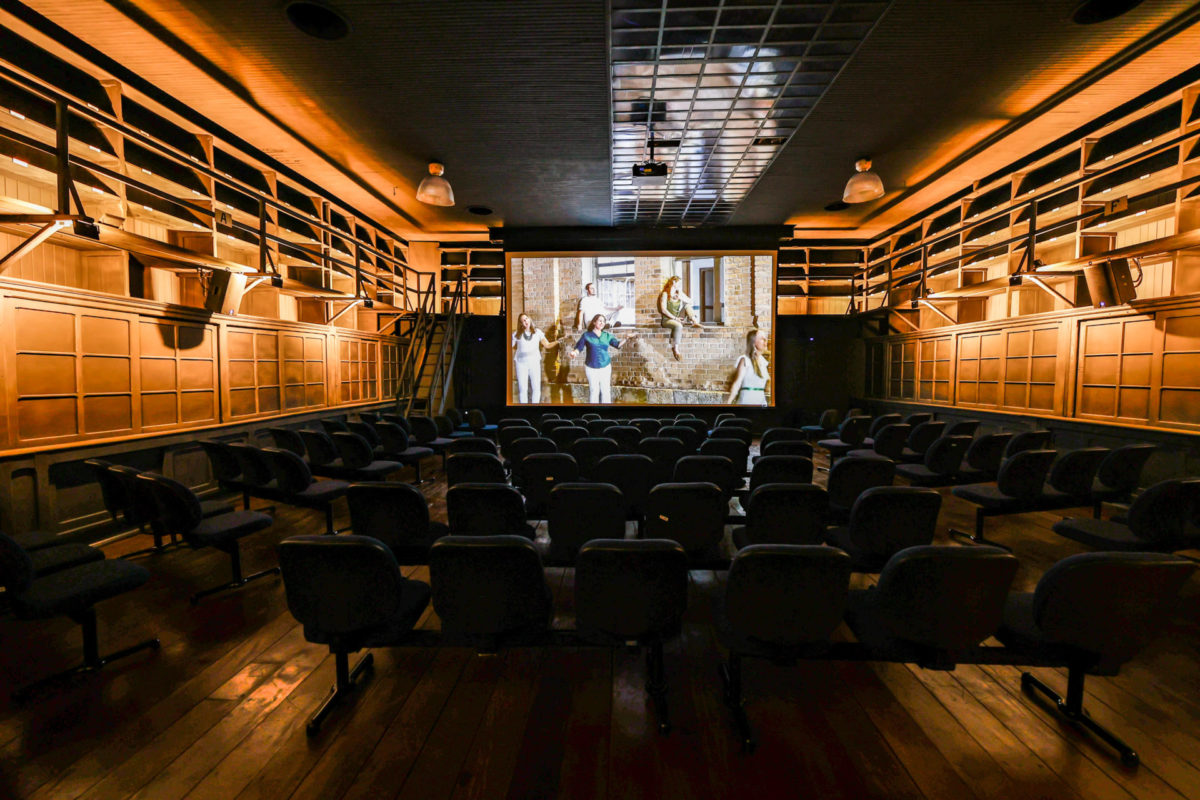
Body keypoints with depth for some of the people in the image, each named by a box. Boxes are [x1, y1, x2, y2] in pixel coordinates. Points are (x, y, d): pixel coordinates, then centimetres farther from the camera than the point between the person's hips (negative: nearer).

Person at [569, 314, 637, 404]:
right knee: (594, 391, 2)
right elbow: (579, 347, -6)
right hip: (591, 368, -2)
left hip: (605, 367, 3)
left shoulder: (607, 335, 6)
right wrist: (574, 352, -27)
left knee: (605, 390, 6)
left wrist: (627, 338, -11)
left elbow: (617, 344, 3)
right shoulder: (587, 335, -3)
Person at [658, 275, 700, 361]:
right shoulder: (665, 294, -6)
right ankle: (675, 348, -34)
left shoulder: (679, 293, 13)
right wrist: (675, 318, -19)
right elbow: (663, 310, -15)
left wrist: (682, 298, -11)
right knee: (678, 326, -37)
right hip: (667, 319, -6)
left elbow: (690, 302, 8)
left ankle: (694, 320, -22)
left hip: (678, 318, 6)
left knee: (686, 305, -5)